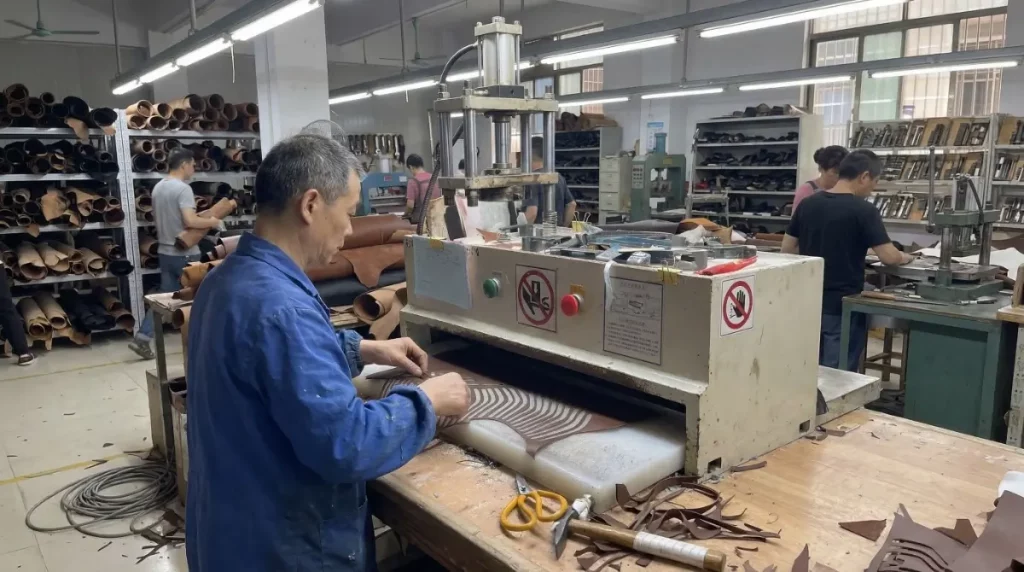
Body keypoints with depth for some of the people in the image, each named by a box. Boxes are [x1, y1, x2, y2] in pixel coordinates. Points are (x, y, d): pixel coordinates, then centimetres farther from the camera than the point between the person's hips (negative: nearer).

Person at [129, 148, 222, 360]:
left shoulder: (158, 187, 11)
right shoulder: (183, 188, -17)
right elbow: (190, 220, -27)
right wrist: (211, 222, -10)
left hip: (165, 251, 8)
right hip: (185, 253, -8)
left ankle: (142, 337, 5)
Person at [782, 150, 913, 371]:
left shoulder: (807, 203, 4)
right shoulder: (863, 210, -12)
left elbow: (787, 249, 8)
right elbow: (889, 257, -13)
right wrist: (905, 258, 7)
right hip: (843, 306, -6)